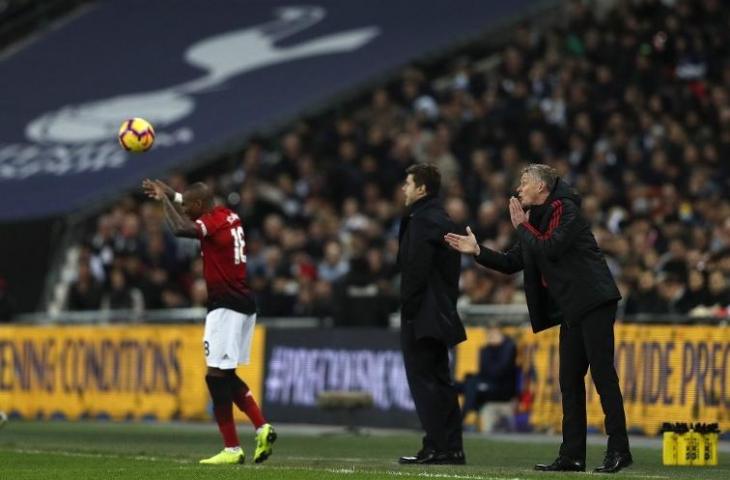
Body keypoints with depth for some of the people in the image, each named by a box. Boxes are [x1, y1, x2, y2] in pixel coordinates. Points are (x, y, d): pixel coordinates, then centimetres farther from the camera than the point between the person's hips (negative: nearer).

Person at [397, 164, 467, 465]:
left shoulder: (422, 220, -13)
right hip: (441, 313, 10)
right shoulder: (442, 220, 17)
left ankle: (436, 447, -10)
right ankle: (451, 448, 11)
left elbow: (416, 270, -19)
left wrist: (408, 308, -14)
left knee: (424, 380, -7)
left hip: (422, 315, -9)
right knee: (439, 380, 11)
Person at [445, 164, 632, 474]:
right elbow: (512, 263, 21)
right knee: (570, 381, 7)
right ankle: (572, 455, 8)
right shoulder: (537, 218, 18)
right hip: (571, 310, 10)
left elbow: (550, 248, -20)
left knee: (602, 374, -11)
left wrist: (522, 226, -8)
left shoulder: (565, 209, -7)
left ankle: (619, 450, -11)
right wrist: (477, 251, 10)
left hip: (593, 302, -10)